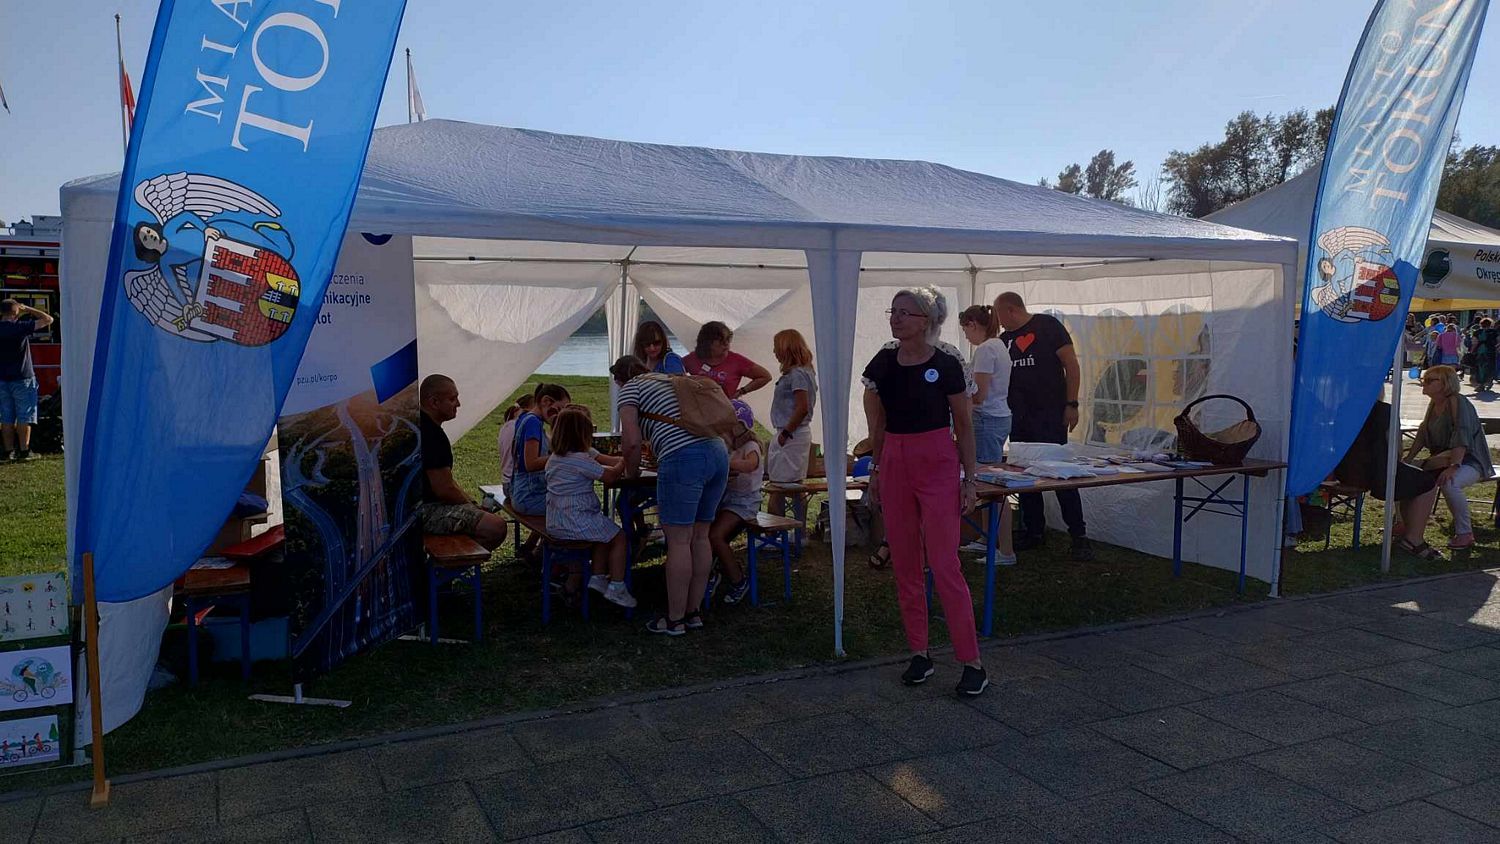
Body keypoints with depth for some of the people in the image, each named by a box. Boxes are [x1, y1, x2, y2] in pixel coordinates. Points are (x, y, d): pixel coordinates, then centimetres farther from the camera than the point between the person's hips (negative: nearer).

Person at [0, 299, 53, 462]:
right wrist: (28, 309, 0)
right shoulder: (21, 327, -13)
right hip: (22, 378, -5)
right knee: (24, 417, 1)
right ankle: (24, 451, 1)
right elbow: (48, 319, -10)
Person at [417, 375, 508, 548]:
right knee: (496, 527, -23)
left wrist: (469, 502, 14)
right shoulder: (432, 435, -21)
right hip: (426, 511, -11)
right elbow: (444, 489, -23)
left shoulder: (421, 426, 14)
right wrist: (471, 505, -5)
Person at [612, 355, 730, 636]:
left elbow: (632, 441, -2)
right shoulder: (671, 380, 31)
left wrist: (631, 472, 14)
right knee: (699, 537, 13)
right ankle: (694, 612, 22)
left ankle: (675, 620, 6)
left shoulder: (631, 388, 9)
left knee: (678, 540, -1)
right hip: (718, 451, 8)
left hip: (684, 457, -8)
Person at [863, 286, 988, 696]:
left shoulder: (947, 364, -8)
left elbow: (964, 425, -1)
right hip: (894, 463, 5)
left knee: (944, 565, -7)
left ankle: (973, 663, 3)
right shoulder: (882, 363, 4)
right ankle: (919, 654, 21)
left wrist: (969, 479, -3)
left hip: (937, 465, -5)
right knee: (904, 565, 9)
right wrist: (876, 471, 15)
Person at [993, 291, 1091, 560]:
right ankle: (1033, 531, 18)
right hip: (1018, 417, 6)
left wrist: (1072, 404, -12)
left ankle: (1078, 535, -3)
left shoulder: (1047, 326, -3)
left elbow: (1071, 364, -7)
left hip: (1050, 416, -6)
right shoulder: (1004, 340, 14)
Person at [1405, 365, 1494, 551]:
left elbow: (1462, 438, -28)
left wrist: (1454, 466, -38)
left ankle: (1465, 534, -19)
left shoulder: (1459, 403, -17)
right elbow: (1422, 434, 13)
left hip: (1470, 461, -8)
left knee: (1448, 483, -35)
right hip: (1444, 459, 8)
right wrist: (1408, 459, 3)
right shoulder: (1434, 404, 9)